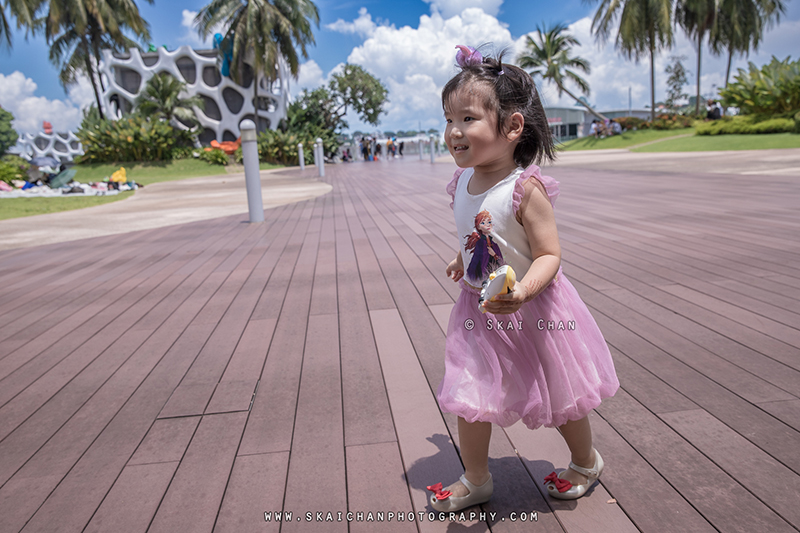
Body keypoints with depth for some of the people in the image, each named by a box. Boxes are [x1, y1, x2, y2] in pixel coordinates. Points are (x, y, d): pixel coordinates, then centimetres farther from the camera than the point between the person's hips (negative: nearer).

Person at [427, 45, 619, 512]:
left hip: (533, 310, -5)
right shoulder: (463, 183, -3)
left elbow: (549, 254, -24)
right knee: (468, 395, 9)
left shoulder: (525, 188, -24)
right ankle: (476, 479, 33)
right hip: (479, 312, 6)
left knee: (560, 397, 16)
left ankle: (586, 462, 46)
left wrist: (522, 292, -40)